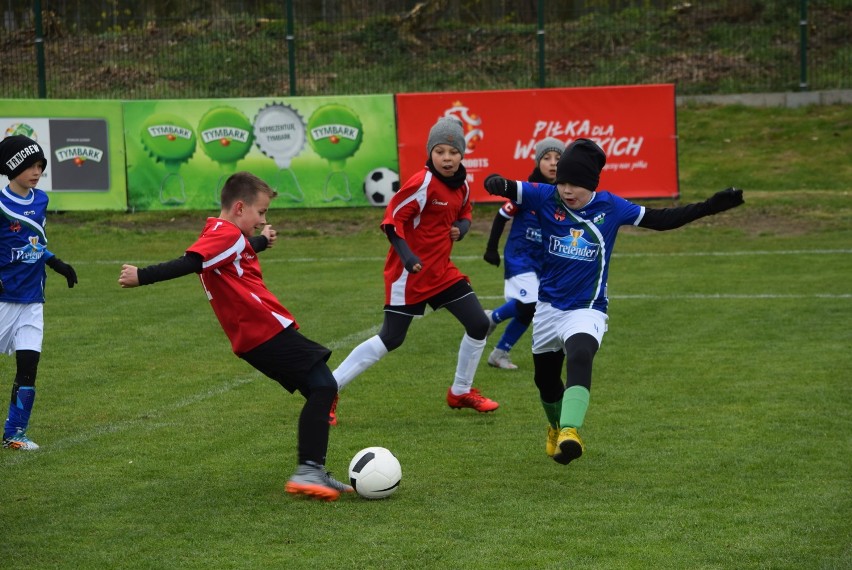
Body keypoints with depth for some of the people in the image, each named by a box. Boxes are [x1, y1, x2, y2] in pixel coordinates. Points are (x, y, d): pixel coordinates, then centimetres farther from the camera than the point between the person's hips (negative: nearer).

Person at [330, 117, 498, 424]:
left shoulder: (462, 185, 5)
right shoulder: (423, 183, -19)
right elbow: (392, 219, -18)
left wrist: (460, 228, 0)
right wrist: (406, 255, -30)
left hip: (441, 270, 8)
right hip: (410, 272, -8)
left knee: (479, 324, 5)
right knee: (391, 338, -8)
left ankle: (461, 392, 25)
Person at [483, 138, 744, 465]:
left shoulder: (610, 207, -8)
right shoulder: (546, 198, -9)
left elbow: (661, 220, 1)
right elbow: (501, 187, -19)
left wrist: (710, 207, -6)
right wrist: (497, 183, -45)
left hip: (586, 310, -3)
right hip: (548, 306, 3)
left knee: (579, 359, -32)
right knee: (545, 376, 18)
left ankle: (569, 433, -45)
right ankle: (556, 427, 48)